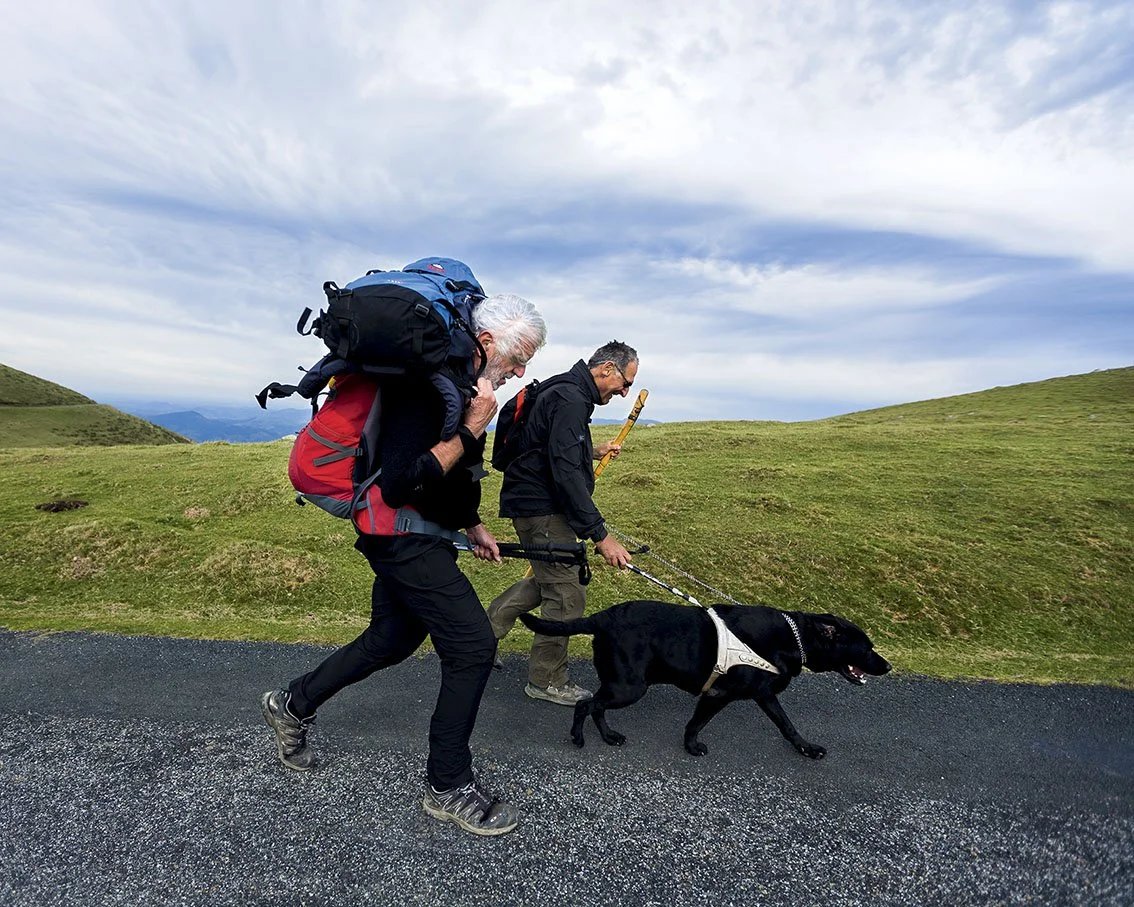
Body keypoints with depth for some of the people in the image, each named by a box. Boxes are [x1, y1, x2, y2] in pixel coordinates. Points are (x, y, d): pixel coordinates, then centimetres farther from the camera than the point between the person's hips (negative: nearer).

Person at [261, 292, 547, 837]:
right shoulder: (427, 386, -24)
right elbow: (399, 485, -31)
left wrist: (472, 525, 21)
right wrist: (471, 429, -28)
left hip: (419, 535, 10)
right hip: (404, 537, -10)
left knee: (392, 639, 22)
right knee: (473, 645, -8)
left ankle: (293, 705, 42)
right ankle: (447, 786, 11)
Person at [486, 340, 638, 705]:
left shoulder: (568, 392, 14)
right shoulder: (570, 399, -21)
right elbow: (566, 473, -29)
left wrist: (592, 452, 24)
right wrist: (600, 535, -29)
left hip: (536, 504, 11)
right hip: (541, 508, -11)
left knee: (553, 577, 22)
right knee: (567, 595, -1)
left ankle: (487, 625, 29)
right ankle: (547, 681, 16)